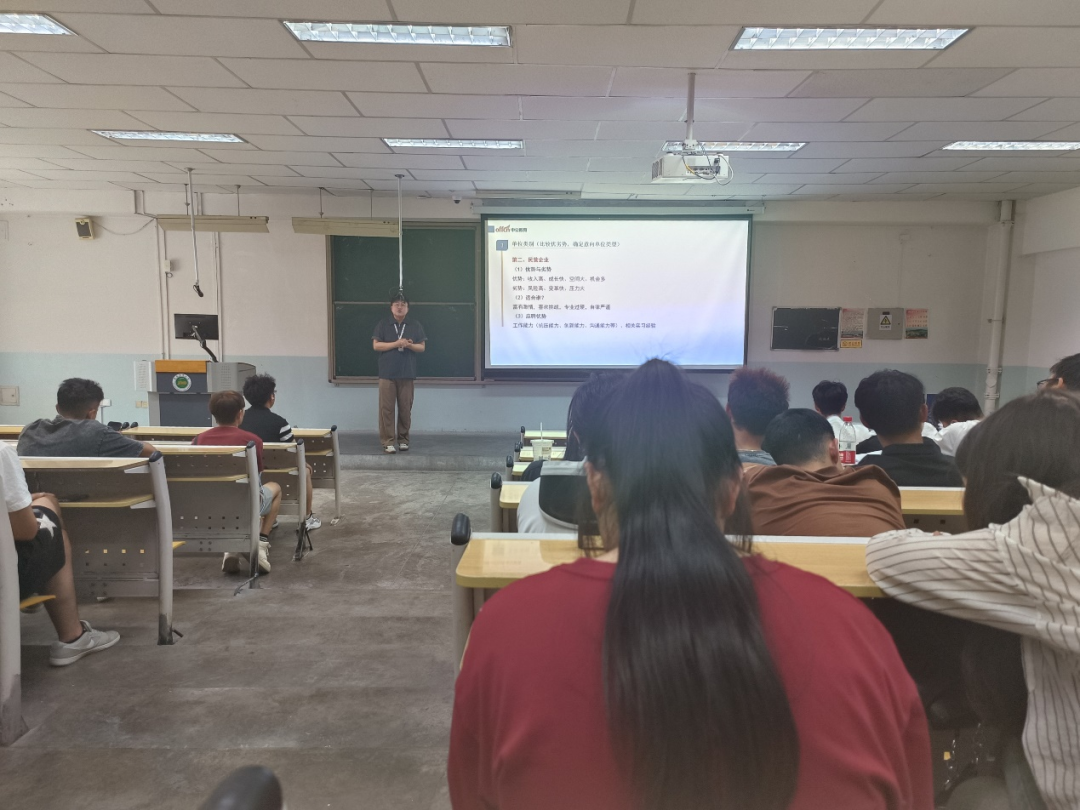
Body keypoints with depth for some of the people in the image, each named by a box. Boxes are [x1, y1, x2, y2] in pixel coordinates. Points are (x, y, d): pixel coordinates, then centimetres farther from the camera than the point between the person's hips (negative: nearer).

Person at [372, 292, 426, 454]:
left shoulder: (415, 325, 8)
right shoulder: (382, 325, 3)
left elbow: (422, 347, 8)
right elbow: (376, 345, -3)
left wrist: (410, 345, -13)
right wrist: (396, 344, -13)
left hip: (407, 374, 2)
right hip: (387, 374, -1)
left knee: (405, 409, 4)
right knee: (386, 408, -3)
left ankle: (403, 439, 15)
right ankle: (387, 441, 2)